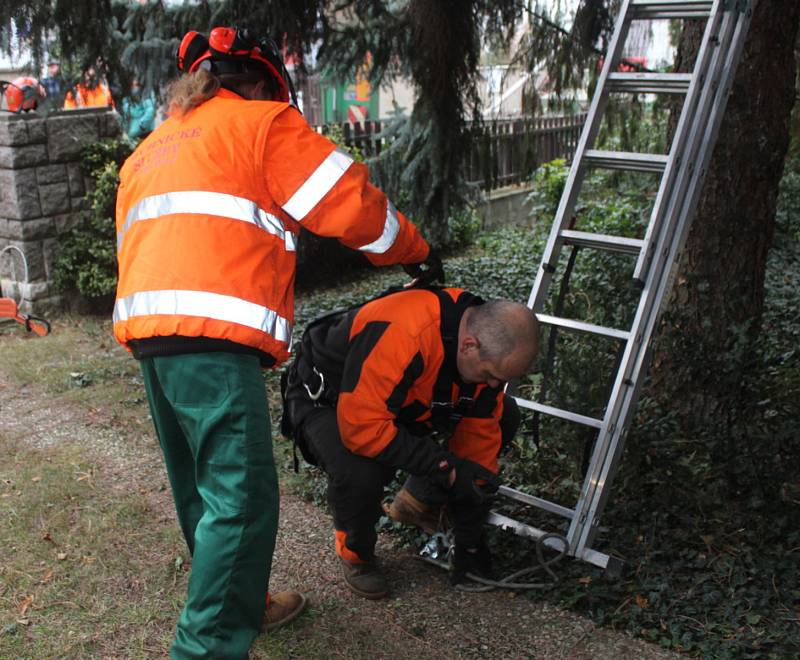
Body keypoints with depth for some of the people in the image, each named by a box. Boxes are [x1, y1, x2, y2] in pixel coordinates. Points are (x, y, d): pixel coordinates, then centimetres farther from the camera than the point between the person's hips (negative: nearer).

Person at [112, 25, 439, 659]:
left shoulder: (147, 151, 30)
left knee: (202, 490, 17)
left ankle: (242, 603, 32)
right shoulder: (261, 123, 7)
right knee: (242, 500, -6)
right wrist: (415, 250, 18)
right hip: (216, 335, -8)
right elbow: (350, 203, 3)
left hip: (146, 327, 9)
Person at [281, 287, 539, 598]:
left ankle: (416, 502, 13)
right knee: (360, 473, -37)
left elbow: (479, 433, -8)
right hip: (325, 400, -6)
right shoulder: (399, 335, -41)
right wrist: (441, 464, -32)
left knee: (503, 416, -1)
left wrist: (470, 540, -3)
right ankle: (354, 554, -3)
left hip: (403, 401, 7)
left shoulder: (489, 344, -16)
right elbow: (362, 427, -41)